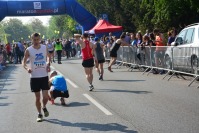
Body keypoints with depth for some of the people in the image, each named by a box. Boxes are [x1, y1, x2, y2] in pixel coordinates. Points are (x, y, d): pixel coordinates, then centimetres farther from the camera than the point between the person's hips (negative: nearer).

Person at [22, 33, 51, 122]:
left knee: (45, 96, -4)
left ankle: (44, 107, 28)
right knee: (37, 97, 5)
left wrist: (48, 64, 5)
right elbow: (23, 62, -2)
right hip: (34, 77, -1)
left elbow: (48, 56, 21)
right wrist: (27, 68, -21)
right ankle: (39, 114, 22)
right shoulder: (28, 50, -6)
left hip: (44, 75, 1)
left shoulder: (44, 48, 1)